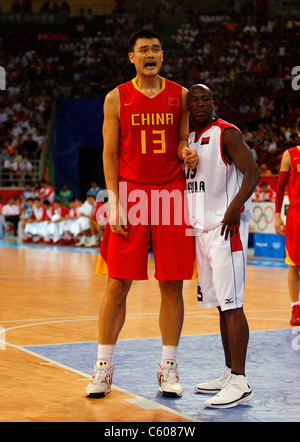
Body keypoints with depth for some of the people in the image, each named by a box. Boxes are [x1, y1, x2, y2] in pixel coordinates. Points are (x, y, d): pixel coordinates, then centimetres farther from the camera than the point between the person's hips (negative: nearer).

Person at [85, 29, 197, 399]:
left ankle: (168, 366, 13)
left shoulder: (179, 95, 8)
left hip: (170, 195, 2)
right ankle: (104, 365, 10)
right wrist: (114, 203, -8)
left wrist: (187, 154, -9)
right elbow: (110, 154, 1)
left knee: (172, 285, 3)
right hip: (129, 195, -2)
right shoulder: (116, 98, 3)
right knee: (117, 284, -1)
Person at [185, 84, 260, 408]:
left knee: (232, 305, -11)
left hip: (226, 228, -8)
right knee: (220, 304, 12)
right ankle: (229, 373, 19)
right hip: (201, 229, 8)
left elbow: (252, 173, -17)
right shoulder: (188, 139, 17)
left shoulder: (226, 133, -7)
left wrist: (234, 209, -27)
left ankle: (239, 383, -11)